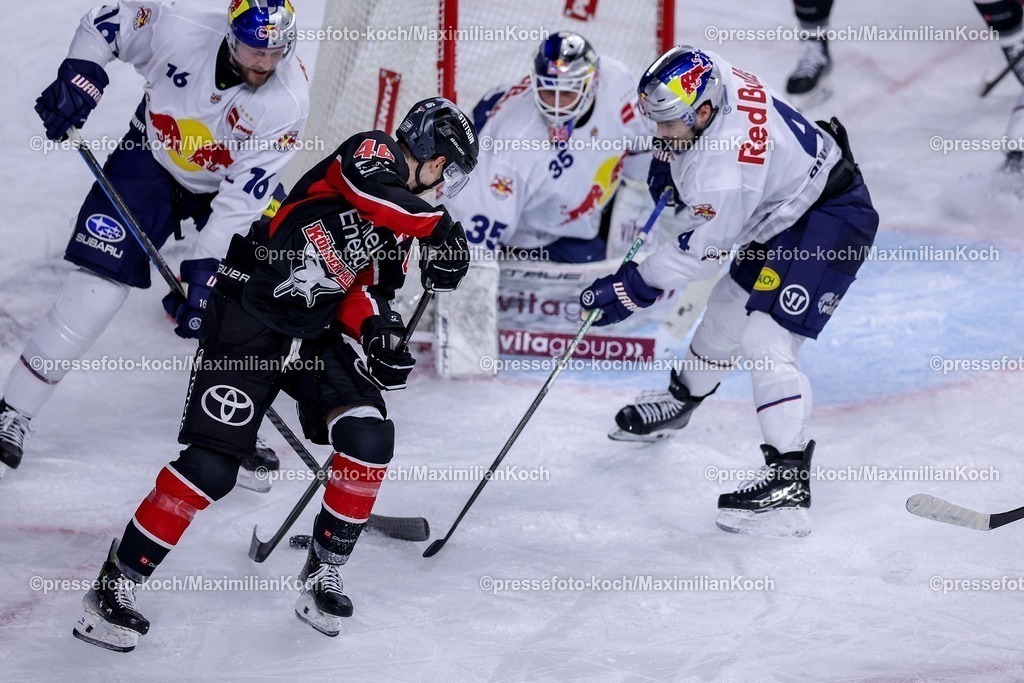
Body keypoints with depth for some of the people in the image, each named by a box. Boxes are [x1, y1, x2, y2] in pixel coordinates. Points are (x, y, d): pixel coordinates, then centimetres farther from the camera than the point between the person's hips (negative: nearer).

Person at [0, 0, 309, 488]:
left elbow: (242, 198, -29)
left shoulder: (287, 100, -29)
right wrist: (80, 75, -25)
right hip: (153, 155, -1)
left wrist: (203, 273, -32)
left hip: (233, 179, 1)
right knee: (98, 285, -10)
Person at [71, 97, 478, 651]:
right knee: (212, 464, -14)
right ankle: (115, 584, -4)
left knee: (369, 437, -10)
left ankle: (323, 574, 6)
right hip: (248, 318, -8)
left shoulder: (400, 223, 15)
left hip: (314, 336, 8)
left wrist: (378, 329, -8)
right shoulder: (370, 153, -8)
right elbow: (372, 188, -31)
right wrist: (441, 227, -27)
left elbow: (364, 289, 12)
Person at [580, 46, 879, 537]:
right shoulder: (710, 78, -13)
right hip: (783, 211, 11)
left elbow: (703, 250, -23)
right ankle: (683, 398, 50)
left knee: (766, 341, -21)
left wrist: (634, 286, -15)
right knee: (727, 312, 24)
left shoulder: (725, 174, -36)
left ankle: (788, 482, -24)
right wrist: (668, 160, 9)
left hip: (829, 223, -11)